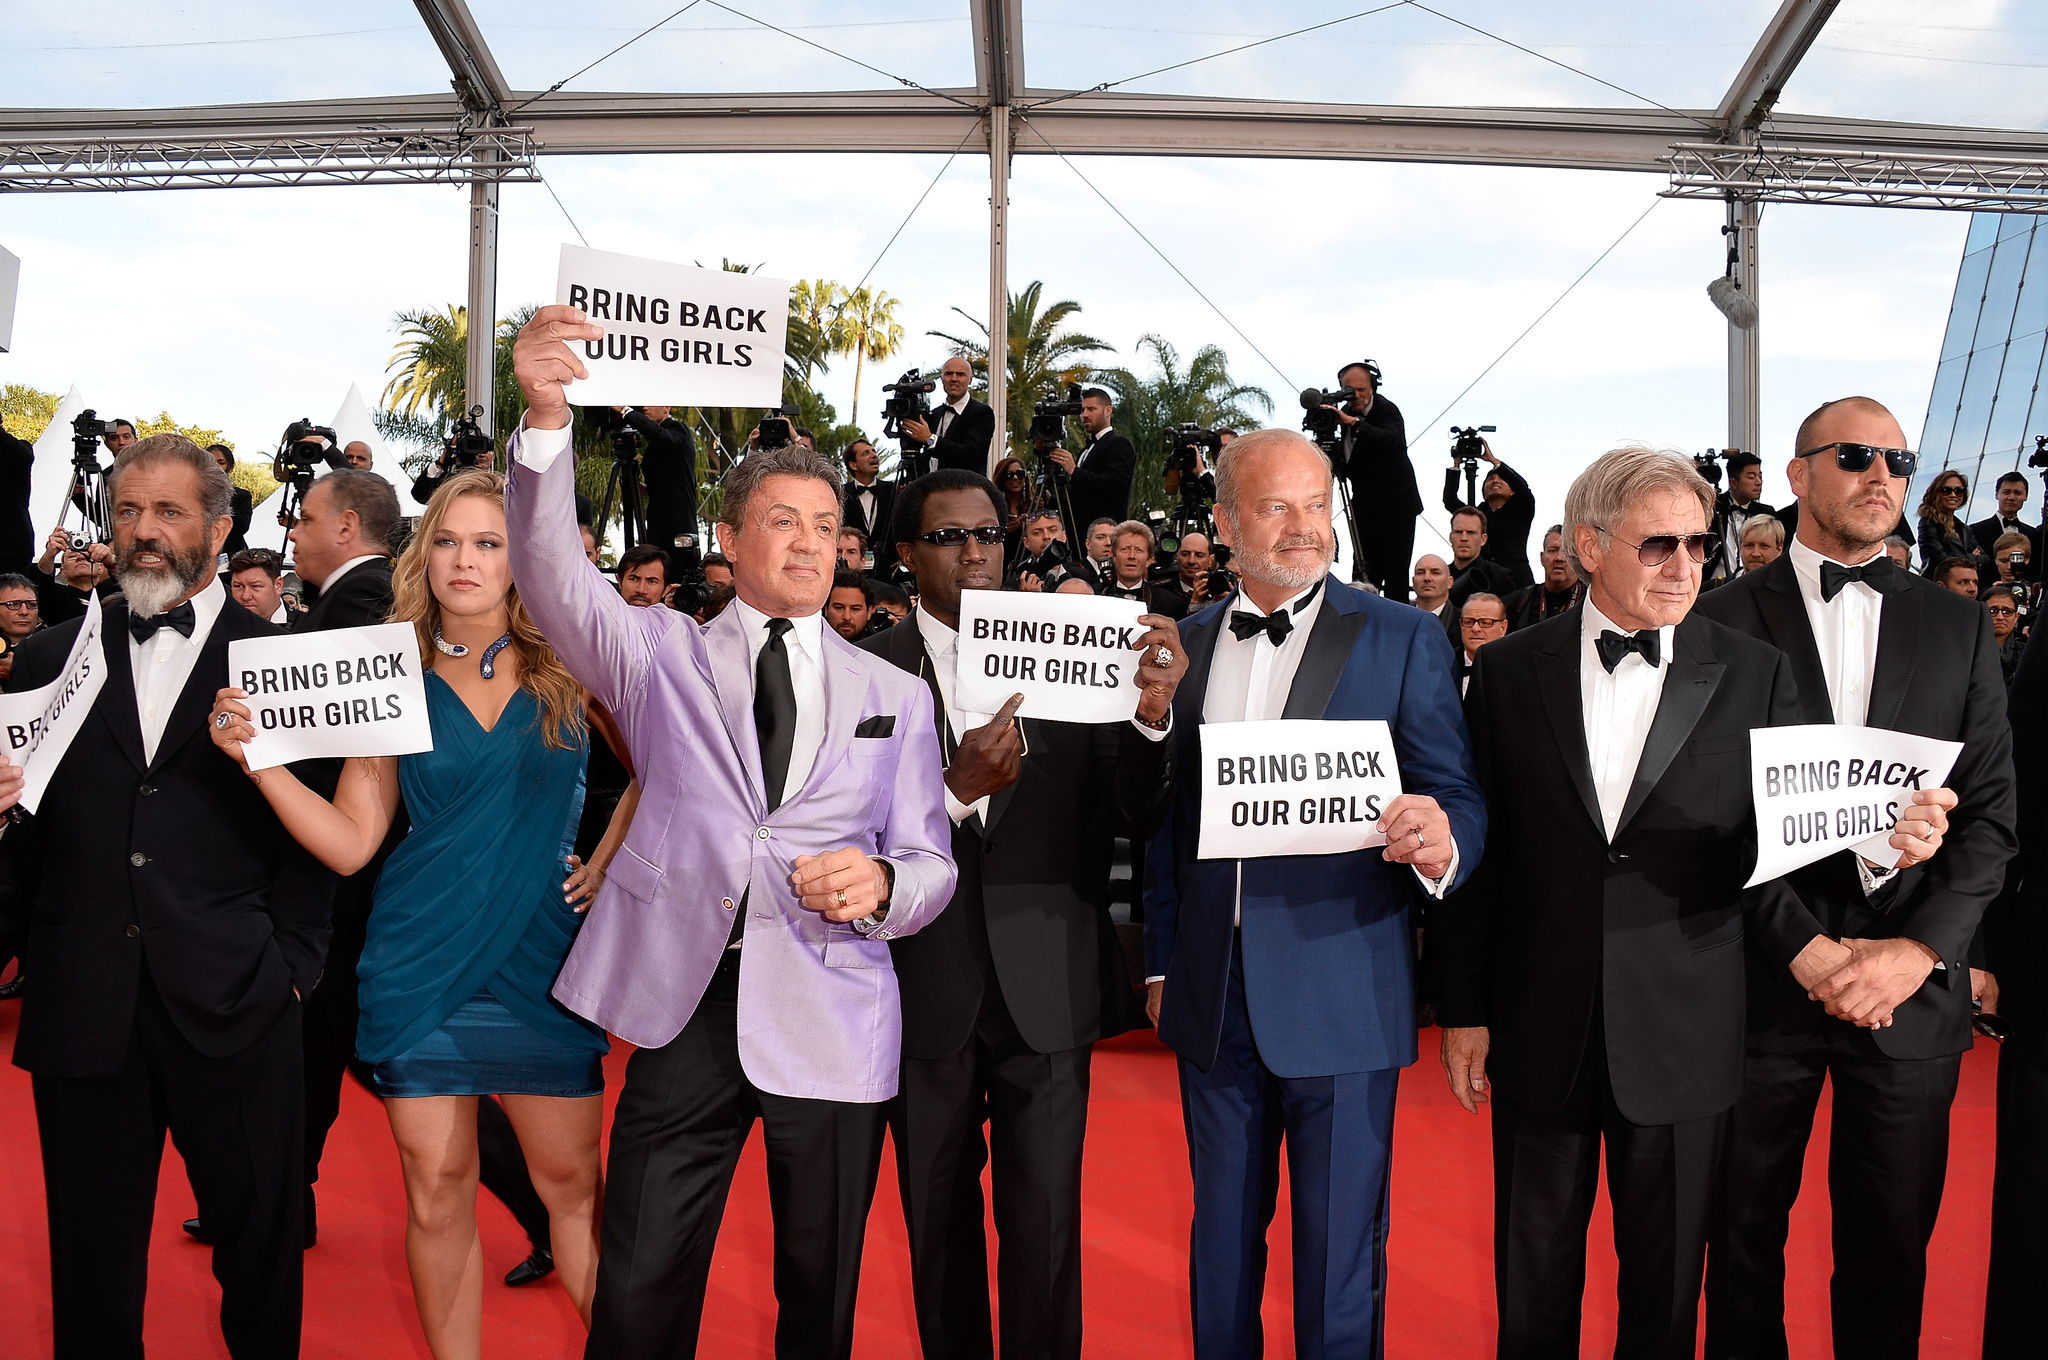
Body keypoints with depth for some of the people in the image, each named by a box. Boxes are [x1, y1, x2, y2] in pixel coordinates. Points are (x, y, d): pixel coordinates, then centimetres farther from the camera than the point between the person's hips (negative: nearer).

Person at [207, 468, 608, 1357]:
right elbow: (350, 843, -1)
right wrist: (260, 756, -12)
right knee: (437, 1191, 7)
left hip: (540, 958, 0)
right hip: (421, 962, 1)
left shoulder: (569, 667, 2)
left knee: (571, 1181, 6)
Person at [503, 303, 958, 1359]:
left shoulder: (893, 696, 11)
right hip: (686, 1002, -1)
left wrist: (878, 883, -14)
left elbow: (931, 864, 10)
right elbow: (551, 575, -9)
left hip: (833, 1021, 1)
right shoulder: (660, 654, 8)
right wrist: (545, 420, -25)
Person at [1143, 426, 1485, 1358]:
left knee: (1338, 1255, 7)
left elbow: (1457, 799, -6)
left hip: (1344, 995, -3)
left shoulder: (1403, 639, -3)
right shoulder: (1187, 644, 7)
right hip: (1213, 1000, 4)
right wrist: (1160, 963, 11)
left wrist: (1441, 845, -29)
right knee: (1221, 1240, 18)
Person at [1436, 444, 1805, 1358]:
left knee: (1666, 1282, 14)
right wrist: (1462, 1010, 1)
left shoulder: (1754, 675, 0)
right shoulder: (1510, 672, 0)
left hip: (1683, 1034, 0)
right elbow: (1474, 851, 2)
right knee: (1532, 1281, 14)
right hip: (1540, 1033, 0)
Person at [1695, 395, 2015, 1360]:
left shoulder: (1959, 628, 8)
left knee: (1890, 1246, 12)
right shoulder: (1723, 620, -2)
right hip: (1762, 980, -2)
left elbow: (1992, 813, 3)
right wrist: (1809, 951, -14)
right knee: (1746, 1234, 11)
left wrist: (1919, 949, -10)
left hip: (1912, 987, 2)